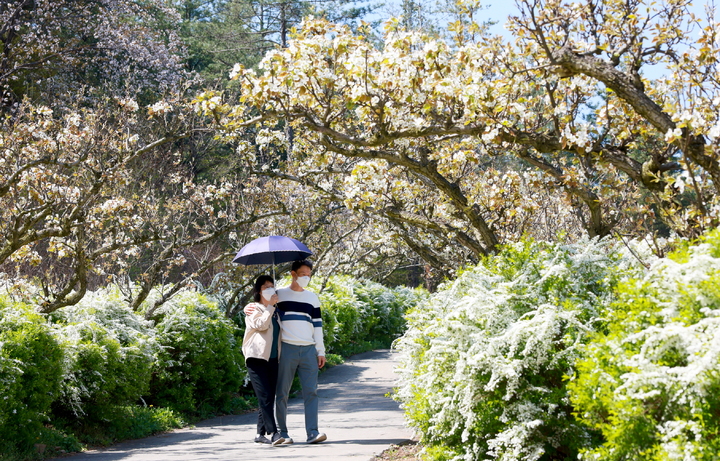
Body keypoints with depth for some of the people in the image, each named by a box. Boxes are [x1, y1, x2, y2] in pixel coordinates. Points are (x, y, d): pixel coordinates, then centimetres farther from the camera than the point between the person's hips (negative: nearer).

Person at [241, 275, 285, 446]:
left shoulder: (276, 312, 21)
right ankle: (273, 433, -22)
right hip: (257, 358, -7)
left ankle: (260, 434, 12)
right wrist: (270, 306, -11)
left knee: (269, 397, 5)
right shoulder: (253, 309, 2)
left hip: (273, 359, 7)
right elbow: (261, 325, -16)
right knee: (265, 396, -15)